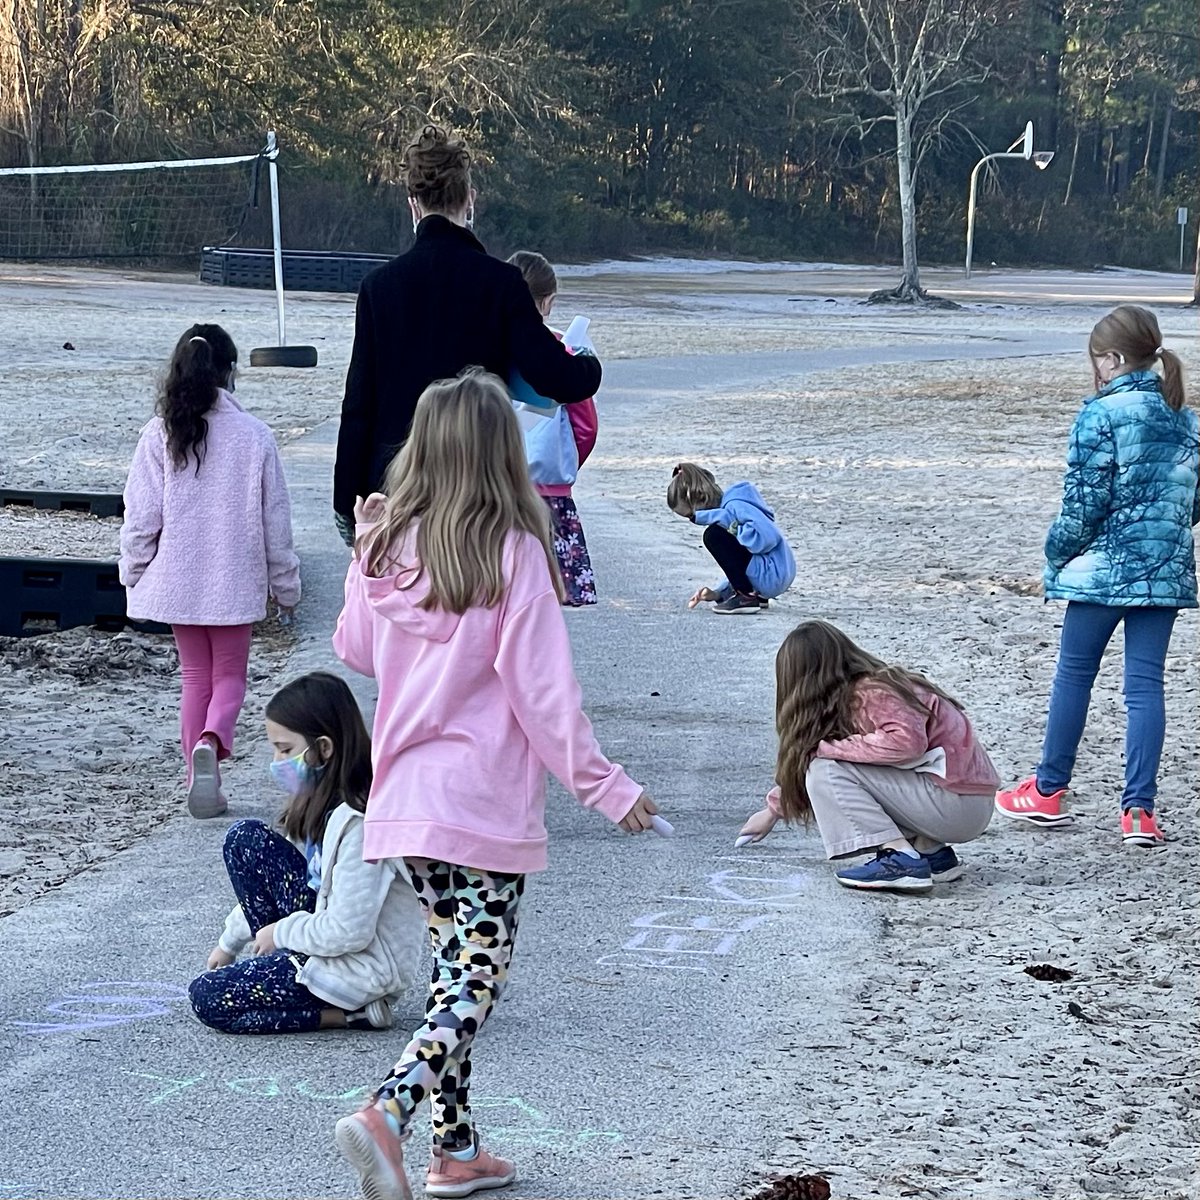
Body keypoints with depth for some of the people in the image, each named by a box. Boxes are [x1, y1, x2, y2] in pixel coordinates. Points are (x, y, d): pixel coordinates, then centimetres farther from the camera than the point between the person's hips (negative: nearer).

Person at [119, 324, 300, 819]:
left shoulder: (159, 435, -8)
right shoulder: (254, 436, -10)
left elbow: (141, 518, -6)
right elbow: (274, 520, -3)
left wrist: (134, 575, 8)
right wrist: (286, 584, 8)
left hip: (177, 579, 1)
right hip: (235, 582, -1)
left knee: (196, 677, 15)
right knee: (230, 675, 12)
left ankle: (202, 787, 14)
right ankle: (211, 741, -18)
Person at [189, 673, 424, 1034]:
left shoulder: (357, 822, -26)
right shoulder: (321, 800, 5)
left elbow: (349, 933, -27)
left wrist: (280, 932, -11)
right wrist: (230, 942, 22)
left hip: (363, 965, -10)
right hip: (333, 929, 10)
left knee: (208, 997, -10)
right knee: (244, 839, 3)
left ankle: (351, 1012, -7)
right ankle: (279, 964, 4)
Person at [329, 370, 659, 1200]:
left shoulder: (390, 546, 1)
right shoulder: (513, 553, -14)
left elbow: (356, 649, 17)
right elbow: (543, 688, -14)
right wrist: (605, 786, -8)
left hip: (407, 793, 6)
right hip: (485, 802, -6)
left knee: (456, 968, 17)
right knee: (478, 980, -1)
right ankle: (387, 1115, -20)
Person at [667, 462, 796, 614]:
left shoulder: (734, 506, -14)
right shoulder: (727, 507, 18)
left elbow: (767, 538, -29)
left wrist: (733, 530, -14)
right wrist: (718, 593, 15)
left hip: (773, 577, -11)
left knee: (713, 535, -15)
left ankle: (746, 598, -12)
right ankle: (758, 595, 15)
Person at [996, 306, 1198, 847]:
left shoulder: (1103, 413, -11)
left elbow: (1084, 500, -13)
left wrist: (1058, 552, 1)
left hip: (1106, 566, -5)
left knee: (1073, 674, 10)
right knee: (1146, 683, 5)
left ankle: (1049, 791, 19)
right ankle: (1140, 809, 0)